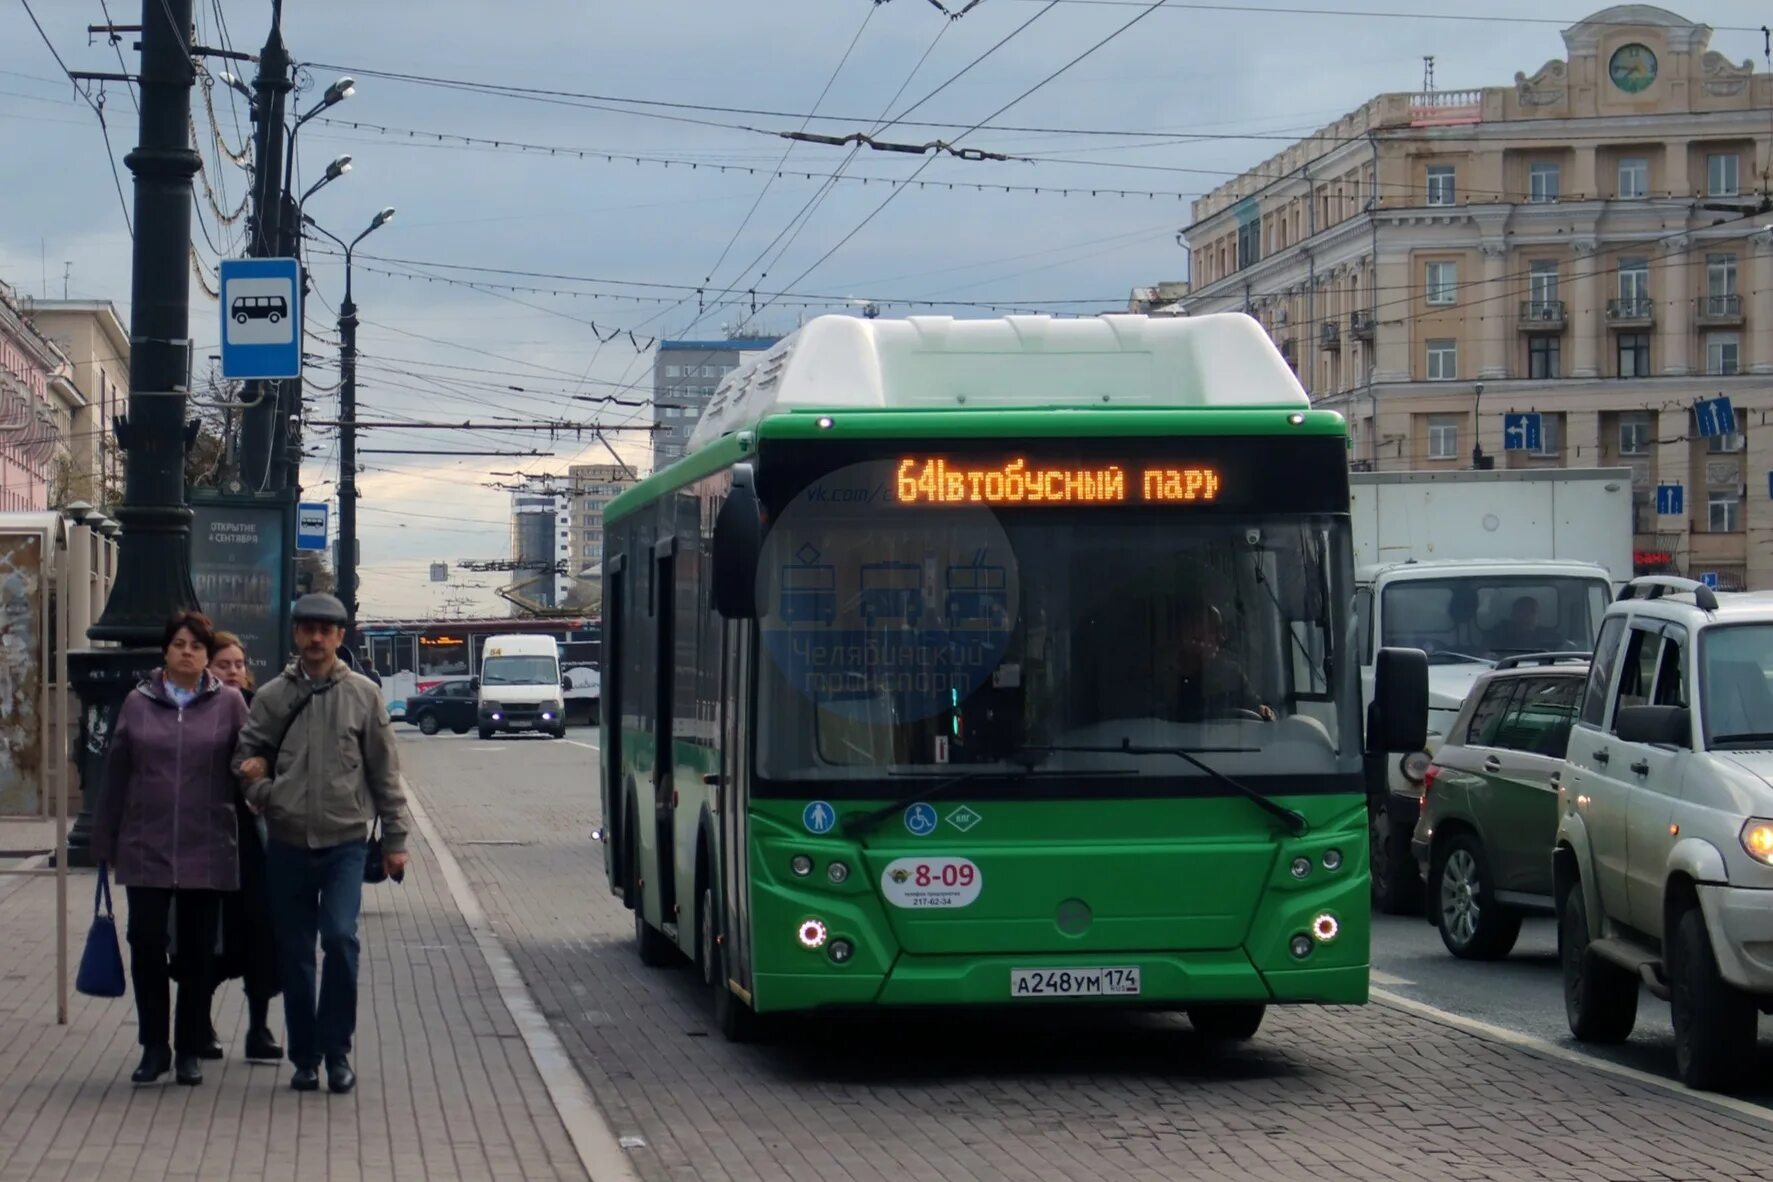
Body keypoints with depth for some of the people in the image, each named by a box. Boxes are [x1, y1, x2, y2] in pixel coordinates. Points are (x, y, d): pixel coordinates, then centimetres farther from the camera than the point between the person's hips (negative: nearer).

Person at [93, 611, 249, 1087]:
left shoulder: (229, 703, 1)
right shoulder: (138, 703, 5)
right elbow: (115, 776, 7)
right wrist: (104, 842, 8)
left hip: (207, 850, -1)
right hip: (145, 848, 1)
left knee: (199, 952, 6)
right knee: (146, 945, -1)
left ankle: (190, 1049, 17)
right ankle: (153, 1047, 12)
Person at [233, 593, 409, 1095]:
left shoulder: (362, 694, 2)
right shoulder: (272, 696, 5)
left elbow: (384, 771, 4)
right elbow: (247, 757, 10)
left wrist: (394, 839, 3)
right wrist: (259, 790, -10)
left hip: (346, 841, -2)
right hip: (287, 843, 2)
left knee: (340, 937, -17)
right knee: (294, 954, 7)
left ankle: (336, 1051, -3)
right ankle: (304, 1058, 18)